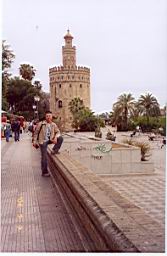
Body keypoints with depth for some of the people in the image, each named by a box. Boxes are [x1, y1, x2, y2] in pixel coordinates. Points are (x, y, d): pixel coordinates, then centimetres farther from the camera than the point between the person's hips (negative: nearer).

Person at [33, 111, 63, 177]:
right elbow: (36, 132, -3)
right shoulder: (41, 124, -9)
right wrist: (34, 141, -6)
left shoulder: (53, 125, 1)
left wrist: (55, 137, -18)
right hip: (43, 141, -4)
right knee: (44, 157, -4)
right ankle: (44, 172, 8)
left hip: (50, 140, 4)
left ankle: (54, 150, -1)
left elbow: (58, 132, 3)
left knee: (60, 138, -17)